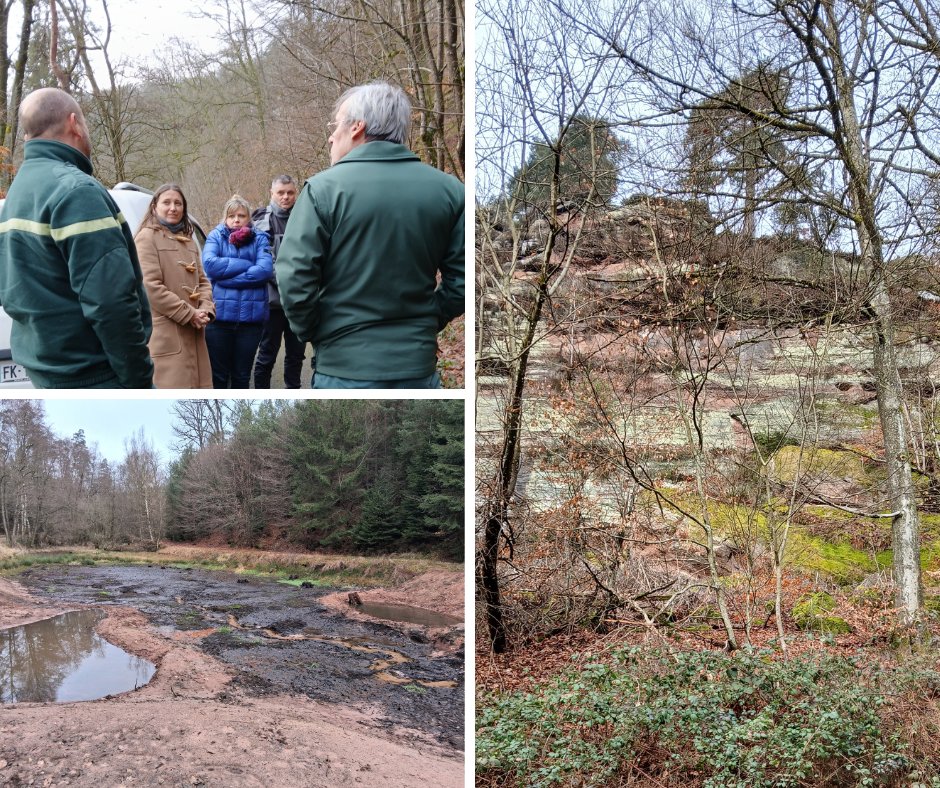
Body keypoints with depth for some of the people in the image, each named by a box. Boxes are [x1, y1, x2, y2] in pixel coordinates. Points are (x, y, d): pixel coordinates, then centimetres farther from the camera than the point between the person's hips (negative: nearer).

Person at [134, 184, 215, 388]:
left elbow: (202, 281, 18)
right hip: (165, 333, -8)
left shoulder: (188, 241, 21)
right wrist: (189, 314, -14)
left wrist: (205, 310, -3)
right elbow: (151, 286, -14)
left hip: (193, 332, 8)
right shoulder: (147, 237, -4)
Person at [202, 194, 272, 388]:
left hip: (251, 316, 1)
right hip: (219, 314, 0)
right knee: (218, 375, 5)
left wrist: (227, 277, -13)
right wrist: (247, 265, -11)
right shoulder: (215, 236, 8)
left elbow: (266, 269, -11)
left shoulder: (259, 239, 7)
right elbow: (210, 264, -12)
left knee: (242, 376, 11)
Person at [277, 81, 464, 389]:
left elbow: (294, 279, -12)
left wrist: (312, 334, 3)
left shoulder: (323, 188, -10)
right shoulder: (449, 190, 0)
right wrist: (427, 325, 13)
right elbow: (460, 282, 1)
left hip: (344, 367, -2)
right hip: (420, 366, 3)